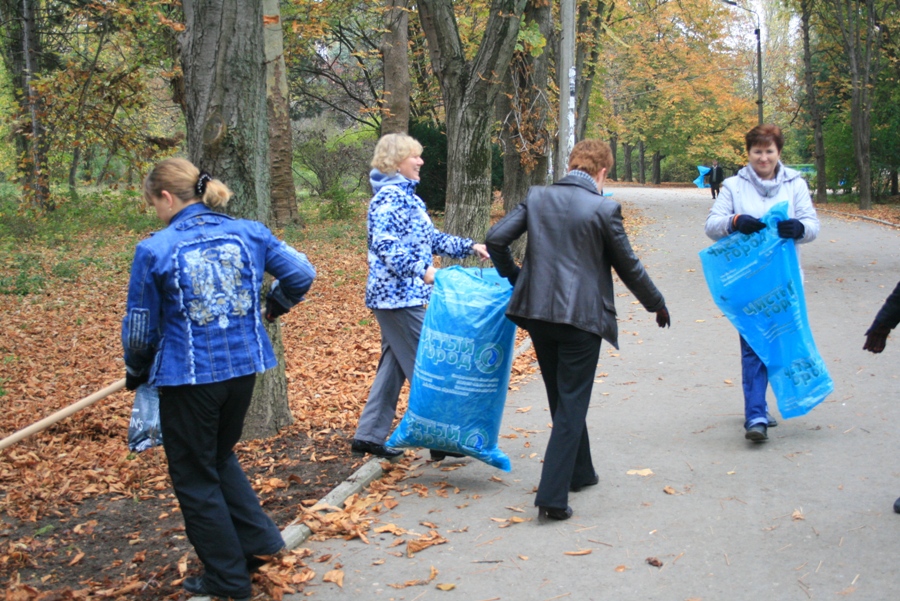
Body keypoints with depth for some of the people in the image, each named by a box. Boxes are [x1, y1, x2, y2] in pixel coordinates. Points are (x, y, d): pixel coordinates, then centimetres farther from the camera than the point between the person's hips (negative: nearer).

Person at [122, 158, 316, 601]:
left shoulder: (154, 251, -12)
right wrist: (271, 309, 24)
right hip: (244, 367, 6)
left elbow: (140, 331, -5)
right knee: (220, 457, 28)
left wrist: (136, 373, 15)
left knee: (195, 477, 12)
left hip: (189, 377, -5)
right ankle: (259, 541, 22)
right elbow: (301, 273, 5)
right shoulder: (249, 233, 0)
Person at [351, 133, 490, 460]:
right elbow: (384, 244, -25)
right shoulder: (389, 197, -14)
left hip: (400, 295, 10)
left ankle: (369, 435, 18)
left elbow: (430, 237, 21)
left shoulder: (406, 195, 17)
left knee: (395, 363, 13)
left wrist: (469, 247, 15)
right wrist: (421, 270, -31)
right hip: (398, 295, -10)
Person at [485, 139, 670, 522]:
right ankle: (552, 496, -5)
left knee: (563, 399, 20)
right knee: (571, 404, 1)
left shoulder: (537, 197, 2)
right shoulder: (604, 209, -9)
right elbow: (628, 267, -1)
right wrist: (657, 304, 14)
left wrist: (515, 277, 17)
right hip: (581, 316, -5)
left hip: (538, 311, 5)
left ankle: (579, 472, 36)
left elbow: (495, 239, 0)